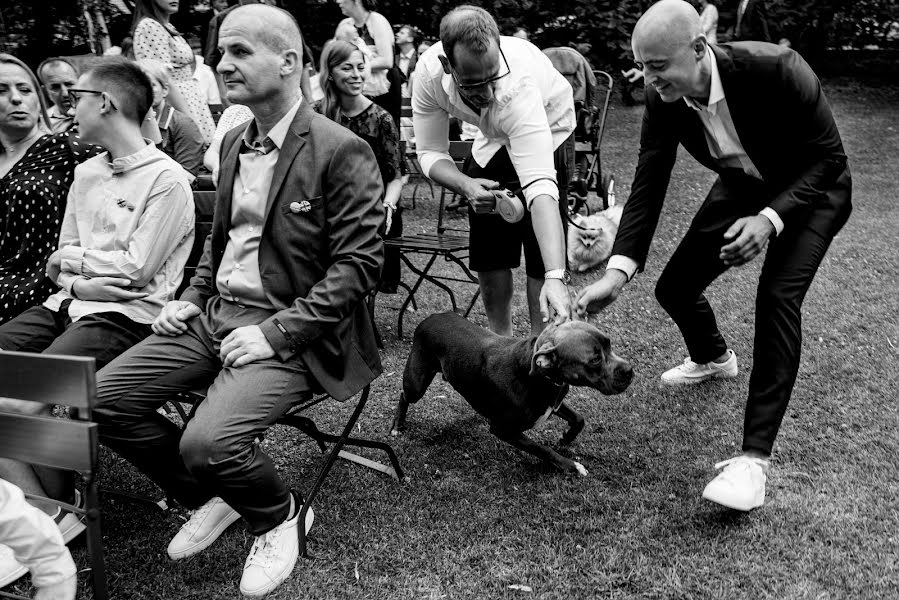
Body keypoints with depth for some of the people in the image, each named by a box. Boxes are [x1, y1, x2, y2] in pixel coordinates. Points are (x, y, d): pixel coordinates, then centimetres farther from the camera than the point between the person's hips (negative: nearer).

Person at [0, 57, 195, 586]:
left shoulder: (167, 179, -8)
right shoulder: (86, 174, 17)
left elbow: (137, 271, -12)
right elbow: (59, 264, 14)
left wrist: (76, 257, 0)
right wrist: (81, 279, -7)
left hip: (126, 315, -8)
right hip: (69, 304, 8)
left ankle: (56, 510, -3)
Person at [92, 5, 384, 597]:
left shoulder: (342, 152, -12)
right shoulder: (235, 141, 13)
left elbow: (358, 263, -16)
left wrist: (276, 332, -21)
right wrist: (193, 296, 7)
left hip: (288, 331, -8)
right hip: (216, 314, 8)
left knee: (207, 442, -28)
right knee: (104, 397, -5)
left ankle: (280, 516, 7)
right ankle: (212, 498, 16)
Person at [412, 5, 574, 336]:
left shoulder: (518, 85, -43)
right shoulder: (429, 71, -30)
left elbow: (540, 187, -51)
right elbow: (430, 153, -19)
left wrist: (556, 277, -61)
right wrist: (466, 186, -42)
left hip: (546, 131, -4)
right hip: (491, 140, 4)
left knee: (540, 257, -13)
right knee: (487, 252, 6)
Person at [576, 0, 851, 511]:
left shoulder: (775, 69, -36)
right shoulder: (663, 99, -21)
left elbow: (830, 156, -25)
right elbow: (648, 187, -18)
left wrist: (771, 217, -38)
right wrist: (618, 271, -30)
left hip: (810, 188, -5)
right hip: (744, 185, 5)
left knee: (778, 295, -26)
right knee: (674, 287, 5)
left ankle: (755, 457, -22)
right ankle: (714, 358, 42)